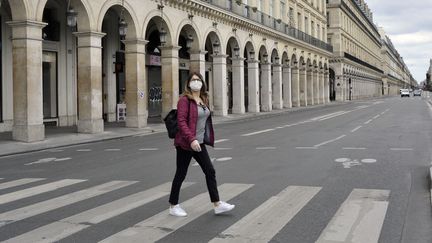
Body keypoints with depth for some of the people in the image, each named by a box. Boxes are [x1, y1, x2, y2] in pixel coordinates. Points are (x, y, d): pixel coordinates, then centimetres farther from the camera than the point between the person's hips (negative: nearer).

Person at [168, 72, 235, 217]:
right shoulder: (185, 100, -13)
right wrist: (191, 139, -29)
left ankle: (217, 204, 8)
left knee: (210, 171, 4)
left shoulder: (204, 100, 10)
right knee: (181, 174, 3)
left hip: (199, 143, 7)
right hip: (185, 143, -7)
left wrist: (202, 140, 19)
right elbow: (181, 122, -21)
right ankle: (173, 206, 17)